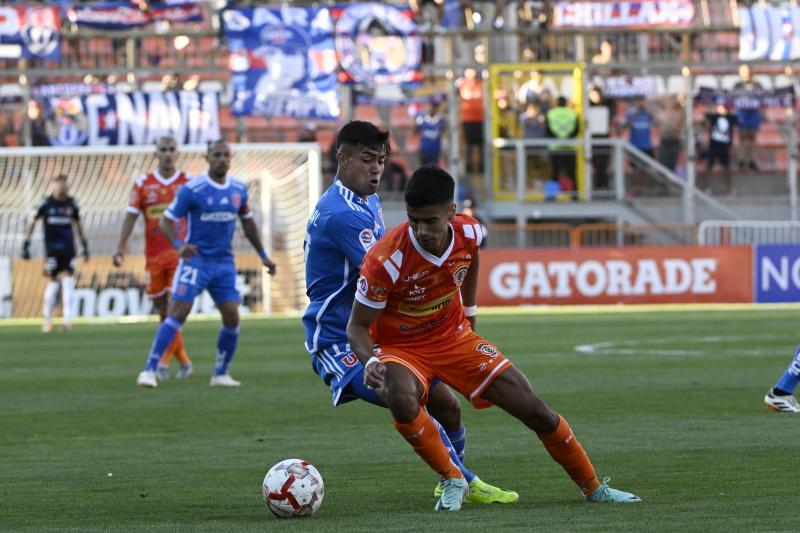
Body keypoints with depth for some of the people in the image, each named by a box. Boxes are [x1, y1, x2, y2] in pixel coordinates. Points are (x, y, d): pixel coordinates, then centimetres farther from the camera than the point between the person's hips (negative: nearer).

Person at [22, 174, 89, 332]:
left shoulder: (71, 203, 6)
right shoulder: (45, 203, -3)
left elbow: (77, 225, 19)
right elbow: (32, 223, 4)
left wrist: (85, 246, 19)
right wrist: (26, 245, 0)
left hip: (68, 248, 3)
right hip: (51, 249, -3)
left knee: (69, 281, -7)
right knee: (53, 283, -1)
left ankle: (68, 319, -9)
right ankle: (47, 319, 15)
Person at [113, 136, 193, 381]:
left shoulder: (189, 182, 3)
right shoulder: (143, 183, 6)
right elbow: (131, 216, 2)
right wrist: (120, 247, -9)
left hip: (181, 253, -2)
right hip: (154, 256, 2)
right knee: (163, 311, 5)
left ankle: (163, 363, -12)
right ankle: (184, 362, 17)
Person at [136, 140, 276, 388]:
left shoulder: (239, 189, 5)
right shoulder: (192, 190, -11)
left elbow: (248, 223, 20)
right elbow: (166, 221, -9)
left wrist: (262, 255, 17)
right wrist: (179, 245, -26)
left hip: (224, 263, 5)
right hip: (196, 260, -5)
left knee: (232, 318, -1)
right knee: (177, 313, -14)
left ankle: (221, 374, 15)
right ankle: (149, 370, -12)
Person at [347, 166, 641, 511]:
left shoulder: (469, 234, -16)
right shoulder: (385, 260, -30)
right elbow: (357, 325, -19)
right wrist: (370, 361, -38)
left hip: (455, 337, 4)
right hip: (402, 349, -4)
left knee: (535, 410, 0)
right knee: (401, 399, -39)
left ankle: (593, 487, 23)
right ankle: (453, 481, -14)